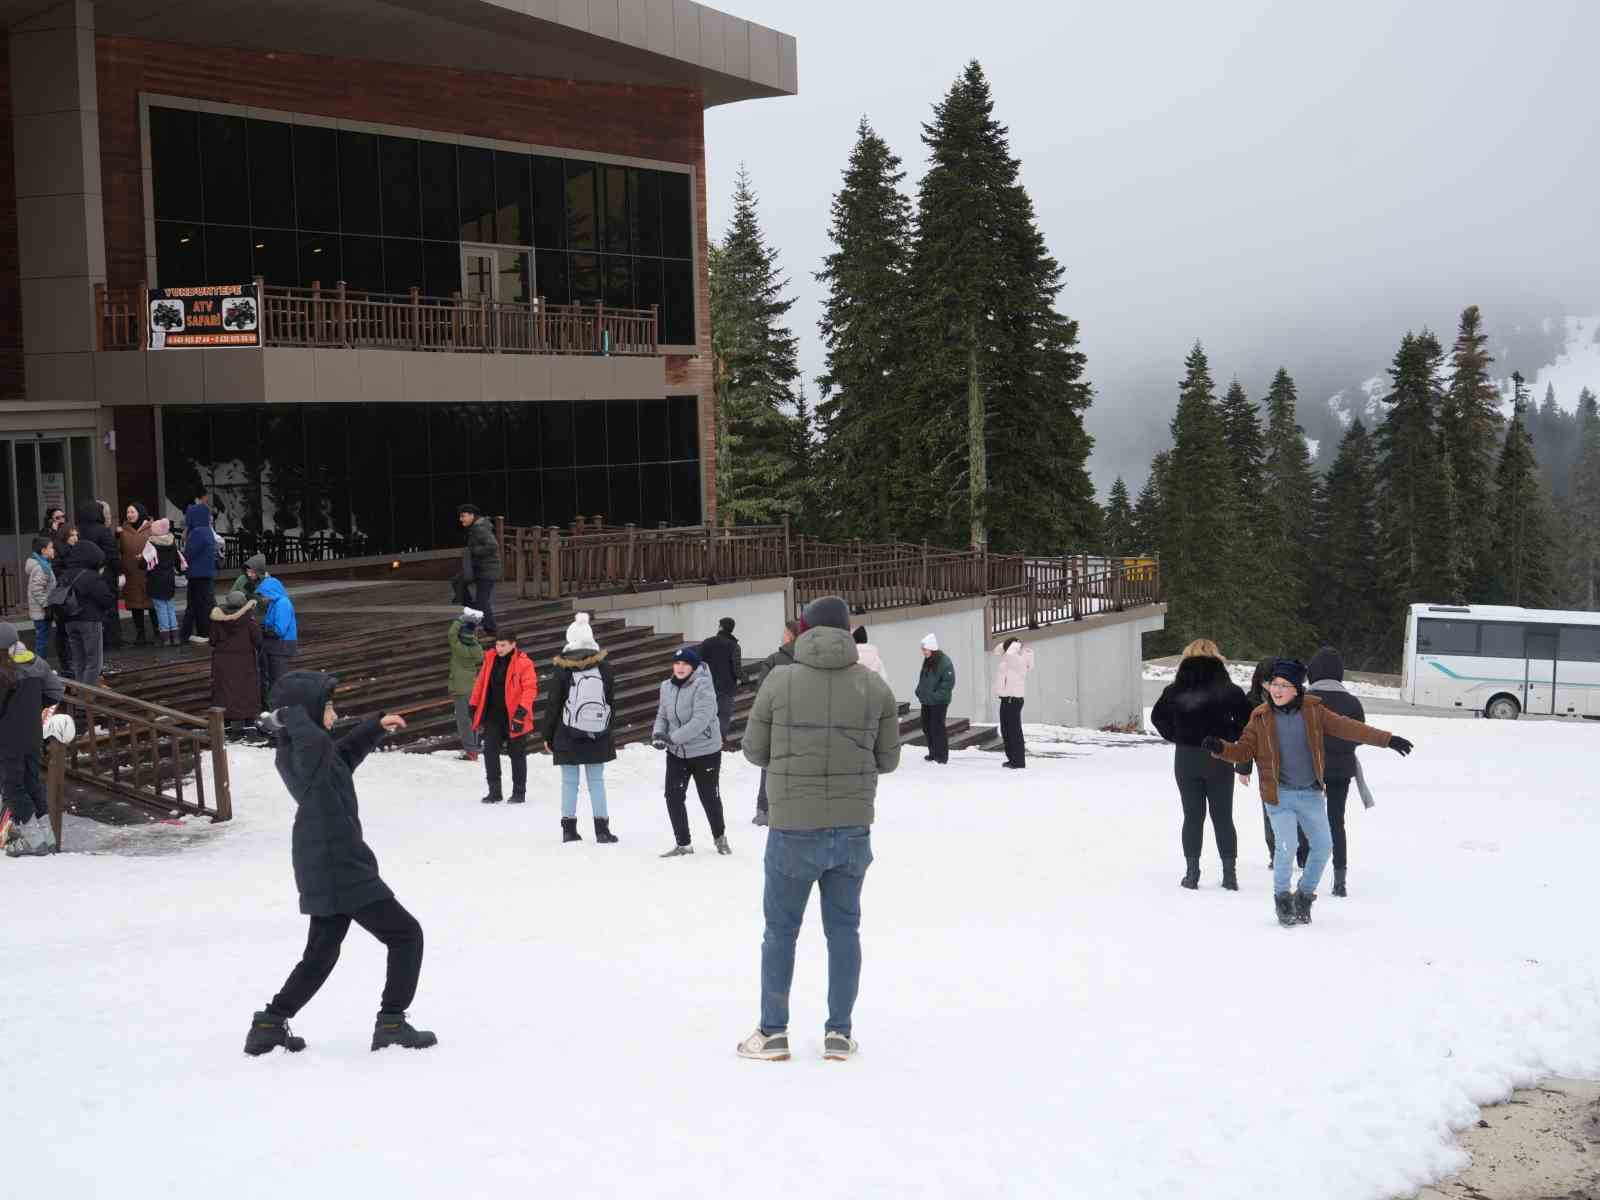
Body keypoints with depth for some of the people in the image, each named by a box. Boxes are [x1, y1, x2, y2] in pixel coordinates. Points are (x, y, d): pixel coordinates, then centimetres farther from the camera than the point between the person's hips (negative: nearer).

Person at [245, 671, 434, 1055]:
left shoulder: (292, 753, 10)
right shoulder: (308, 752, -20)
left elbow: (344, 753, 29)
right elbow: (317, 740, -46)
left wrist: (376, 727, 22)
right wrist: (289, 716, -27)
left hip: (321, 869, 10)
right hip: (342, 869, -10)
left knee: (321, 954, 21)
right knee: (406, 935, 3)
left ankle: (270, 1024, 20)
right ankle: (392, 1023, 3)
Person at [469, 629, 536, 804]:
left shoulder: (523, 663, -11)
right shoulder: (490, 660, 6)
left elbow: (530, 688, -16)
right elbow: (481, 684, 13)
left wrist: (522, 711, -24)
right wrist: (474, 707, 11)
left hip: (513, 716, -5)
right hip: (493, 715, 5)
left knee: (517, 753, 7)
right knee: (490, 751, 2)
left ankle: (519, 792, 18)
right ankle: (494, 791, 12)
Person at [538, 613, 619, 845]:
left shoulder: (563, 670, -10)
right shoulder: (604, 668, -2)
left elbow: (553, 705, -5)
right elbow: (611, 703, 5)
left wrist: (547, 735, 5)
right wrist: (606, 729, 17)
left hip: (568, 738, -2)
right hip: (598, 737, 2)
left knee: (569, 782, 6)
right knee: (597, 781, 8)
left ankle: (569, 828, 9)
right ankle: (602, 828, 6)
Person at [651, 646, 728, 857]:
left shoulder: (703, 687, -20)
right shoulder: (667, 687, 0)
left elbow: (700, 720, -28)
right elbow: (662, 715, 10)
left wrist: (673, 737, -30)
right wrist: (658, 733, -11)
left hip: (705, 751, -5)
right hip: (676, 753, 5)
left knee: (709, 797, 9)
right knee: (673, 796, -3)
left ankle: (720, 837, 34)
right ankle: (683, 843, 10)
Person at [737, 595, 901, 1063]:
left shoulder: (779, 682, -8)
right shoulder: (875, 686, -3)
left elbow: (754, 750, 0)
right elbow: (887, 759, 3)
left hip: (793, 830, -2)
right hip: (853, 830, 2)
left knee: (781, 929, 12)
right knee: (843, 929, 14)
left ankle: (773, 1032, 18)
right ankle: (839, 1033, 17)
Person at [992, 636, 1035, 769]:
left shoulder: (1019, 660, -14)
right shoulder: (1010, 659, 14)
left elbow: (1009, 654, -33)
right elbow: (997, 651, 27)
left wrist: (1016, 644, -15)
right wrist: (1007, 642, 12)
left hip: (1013, 699, -10)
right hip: (1006, 698, 10)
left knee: (1015, 731, -8)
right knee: (1006, 730, 14)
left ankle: (1019, 761, -6)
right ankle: (1012, 759, 21)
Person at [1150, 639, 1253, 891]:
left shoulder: (1176, 689, -1)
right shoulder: (1228, 689, -5)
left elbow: (1158, 716, 0)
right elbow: (1246, 719, -7)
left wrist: (1176, 737, 6)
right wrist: (1228, 738, 4)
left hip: (1186, 758, 1)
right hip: (1219, 759, -1)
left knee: (1192, 816, 7)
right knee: (1223, 817, 7)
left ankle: (1192, 872, 6)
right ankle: (1229, 873, 5)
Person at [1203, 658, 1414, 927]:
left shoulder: (1313, 711, -3)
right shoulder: (1261, 718, -4)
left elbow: (1347, 728, -1)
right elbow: (1244, 751, 0)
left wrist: (1387, 739, -3)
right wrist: (1221, 748, -19)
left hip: (1311, 794, 3)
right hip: (1279, 794, -3)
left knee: (1322, 846, 7)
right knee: (1286, 847, -14)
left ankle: (1305, 895, 29)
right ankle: (1282, 898, 10)